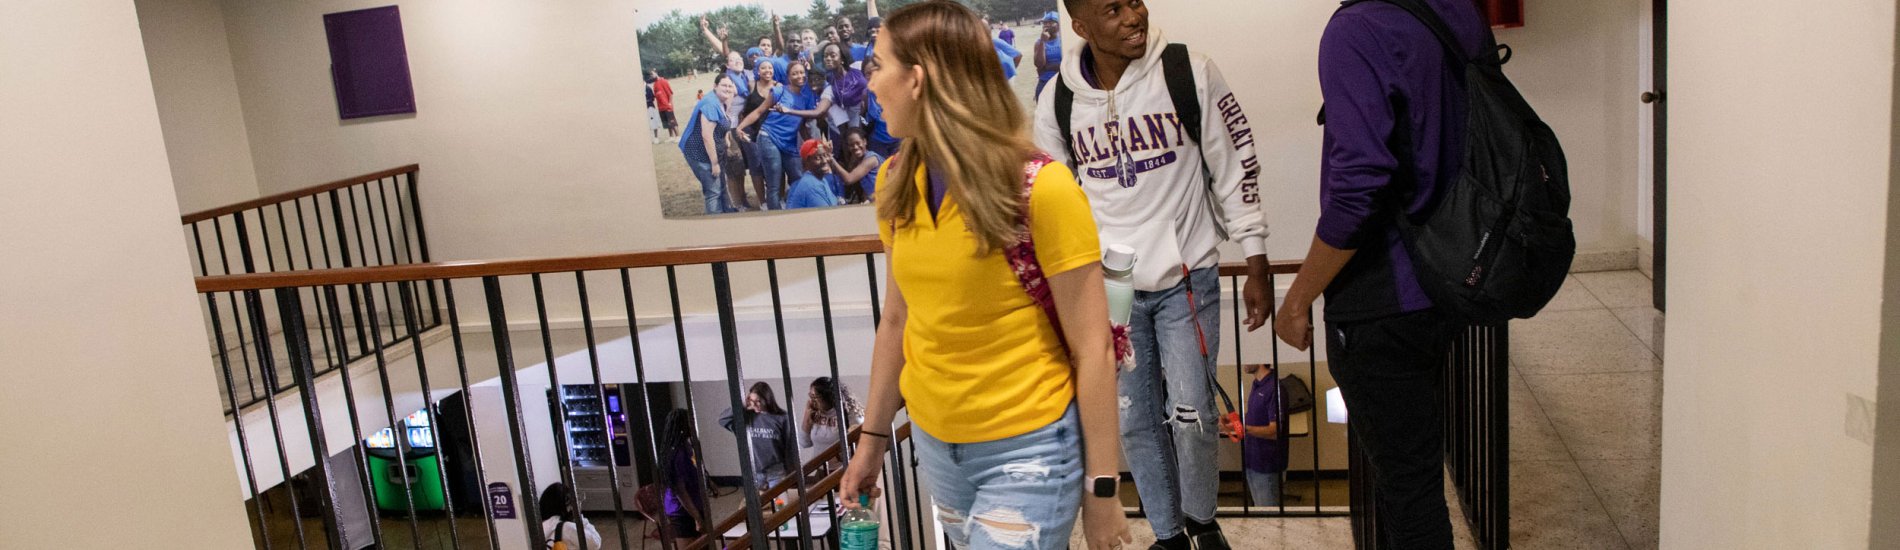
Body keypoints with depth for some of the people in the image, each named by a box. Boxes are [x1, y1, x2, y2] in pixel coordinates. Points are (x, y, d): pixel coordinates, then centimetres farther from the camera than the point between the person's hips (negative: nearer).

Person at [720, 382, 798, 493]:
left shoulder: (782, 418, -8)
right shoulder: (746, 417, 0)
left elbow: (790, 447, -4)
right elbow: (722, 420, -4)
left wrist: (791, 474, -3)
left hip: (776, 472, -3)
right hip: (754, 473, 3)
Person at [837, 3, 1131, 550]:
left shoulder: (1040, 188, -18)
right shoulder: (897, 181, 0)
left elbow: (1092, 348, -14)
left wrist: (1102, 487, -12)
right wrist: (873, 436, 13)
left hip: (1027, 448, -6)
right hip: (933, 441, 6)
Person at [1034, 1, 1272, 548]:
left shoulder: (1190, 73, -11)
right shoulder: (1057, 100, -3)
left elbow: (1236, 169, -5)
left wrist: (1257, 268, -4)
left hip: (1186, 275, -2)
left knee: (1190, 412, -5)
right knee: (1136, 421, 9)